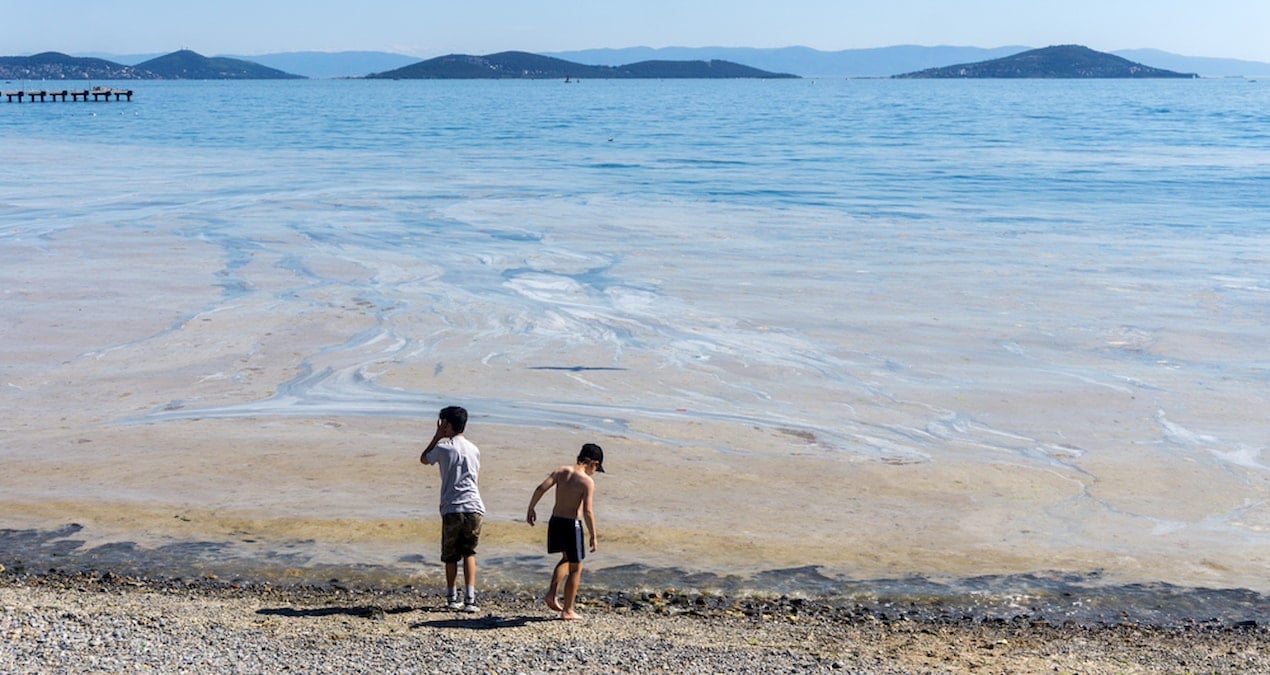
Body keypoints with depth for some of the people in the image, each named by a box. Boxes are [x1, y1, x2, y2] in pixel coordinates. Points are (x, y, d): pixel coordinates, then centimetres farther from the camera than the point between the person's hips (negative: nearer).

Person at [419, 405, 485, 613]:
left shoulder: (443, 448, -3)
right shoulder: (474, 449, 10)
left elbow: (424, 459, 17)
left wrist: (438, 436, 18)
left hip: (452, 508, -3)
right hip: (474, 507, 3)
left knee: (450, 556, 11)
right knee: (469, 553, 9)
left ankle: (452, 597, 18)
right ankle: (470, 599, -2)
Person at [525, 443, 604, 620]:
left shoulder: (561, 471, 3)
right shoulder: (587, 482, -12)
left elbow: (540, 489, -5)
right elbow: (587, 511, -19)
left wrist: (531, 509, 6)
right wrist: (593, 536, -12)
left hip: (555, 521, 6)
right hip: (572, 524, -6)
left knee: (566, 559, 29)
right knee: (575, 568, 10)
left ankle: (552, 594, 14)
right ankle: (567, 611, 13)